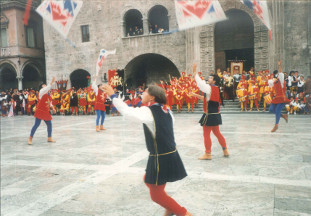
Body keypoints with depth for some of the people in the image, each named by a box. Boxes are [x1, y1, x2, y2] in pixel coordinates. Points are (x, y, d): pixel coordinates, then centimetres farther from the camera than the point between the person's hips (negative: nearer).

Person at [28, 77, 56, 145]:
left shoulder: (48, 94, 12)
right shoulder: (41, 92, -10)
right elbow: (47, 88, -30)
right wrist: (52, 82, -31)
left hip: (46, 112, 8)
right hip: (40, 111, -8)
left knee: (49, 124, 9)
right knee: (36, 124, -9)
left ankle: (49, 138, 21)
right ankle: (30, 139, 1)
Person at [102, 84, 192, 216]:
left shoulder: (148, 112, -16)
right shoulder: (166, 110, 7)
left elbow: (127, 111, -27)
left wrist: (113, 95, -19)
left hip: (161, 158, -8)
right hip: (170, 155, 8)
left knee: (156, 194, 7)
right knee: (148, 180, 28)